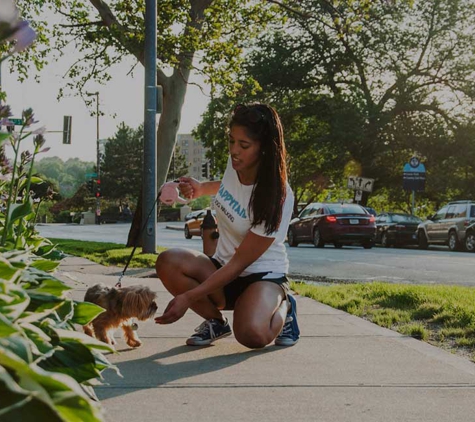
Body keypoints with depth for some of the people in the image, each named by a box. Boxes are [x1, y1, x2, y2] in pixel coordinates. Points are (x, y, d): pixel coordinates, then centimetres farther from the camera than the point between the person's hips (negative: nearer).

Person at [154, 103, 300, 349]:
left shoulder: (279, 197, -23)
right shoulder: (236, 163, -4)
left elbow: (240, 262, -23)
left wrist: (188, 297, -27)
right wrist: (201, 188, 4)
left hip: (263, 276, -6)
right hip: (224, 269, 6)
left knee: (252, 334, -37)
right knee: (168, 262, -25)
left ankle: (282, 307, -1)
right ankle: (216, 322, -1)